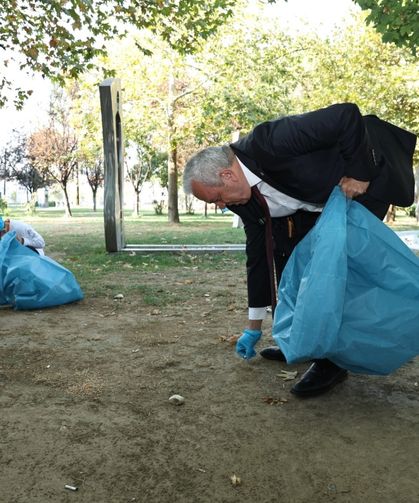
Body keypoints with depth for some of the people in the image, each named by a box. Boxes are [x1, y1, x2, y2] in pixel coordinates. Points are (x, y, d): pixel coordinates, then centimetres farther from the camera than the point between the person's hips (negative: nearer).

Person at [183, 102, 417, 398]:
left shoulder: (271, 143, -35)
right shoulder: (242, 197, -9)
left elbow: (348, 115, -36)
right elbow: (257, 253, -2)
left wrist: (358, 173, -28)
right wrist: (255, 325, 3)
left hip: (367, 181, -8)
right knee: (285, 251, 4)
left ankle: (332, 360, -3)